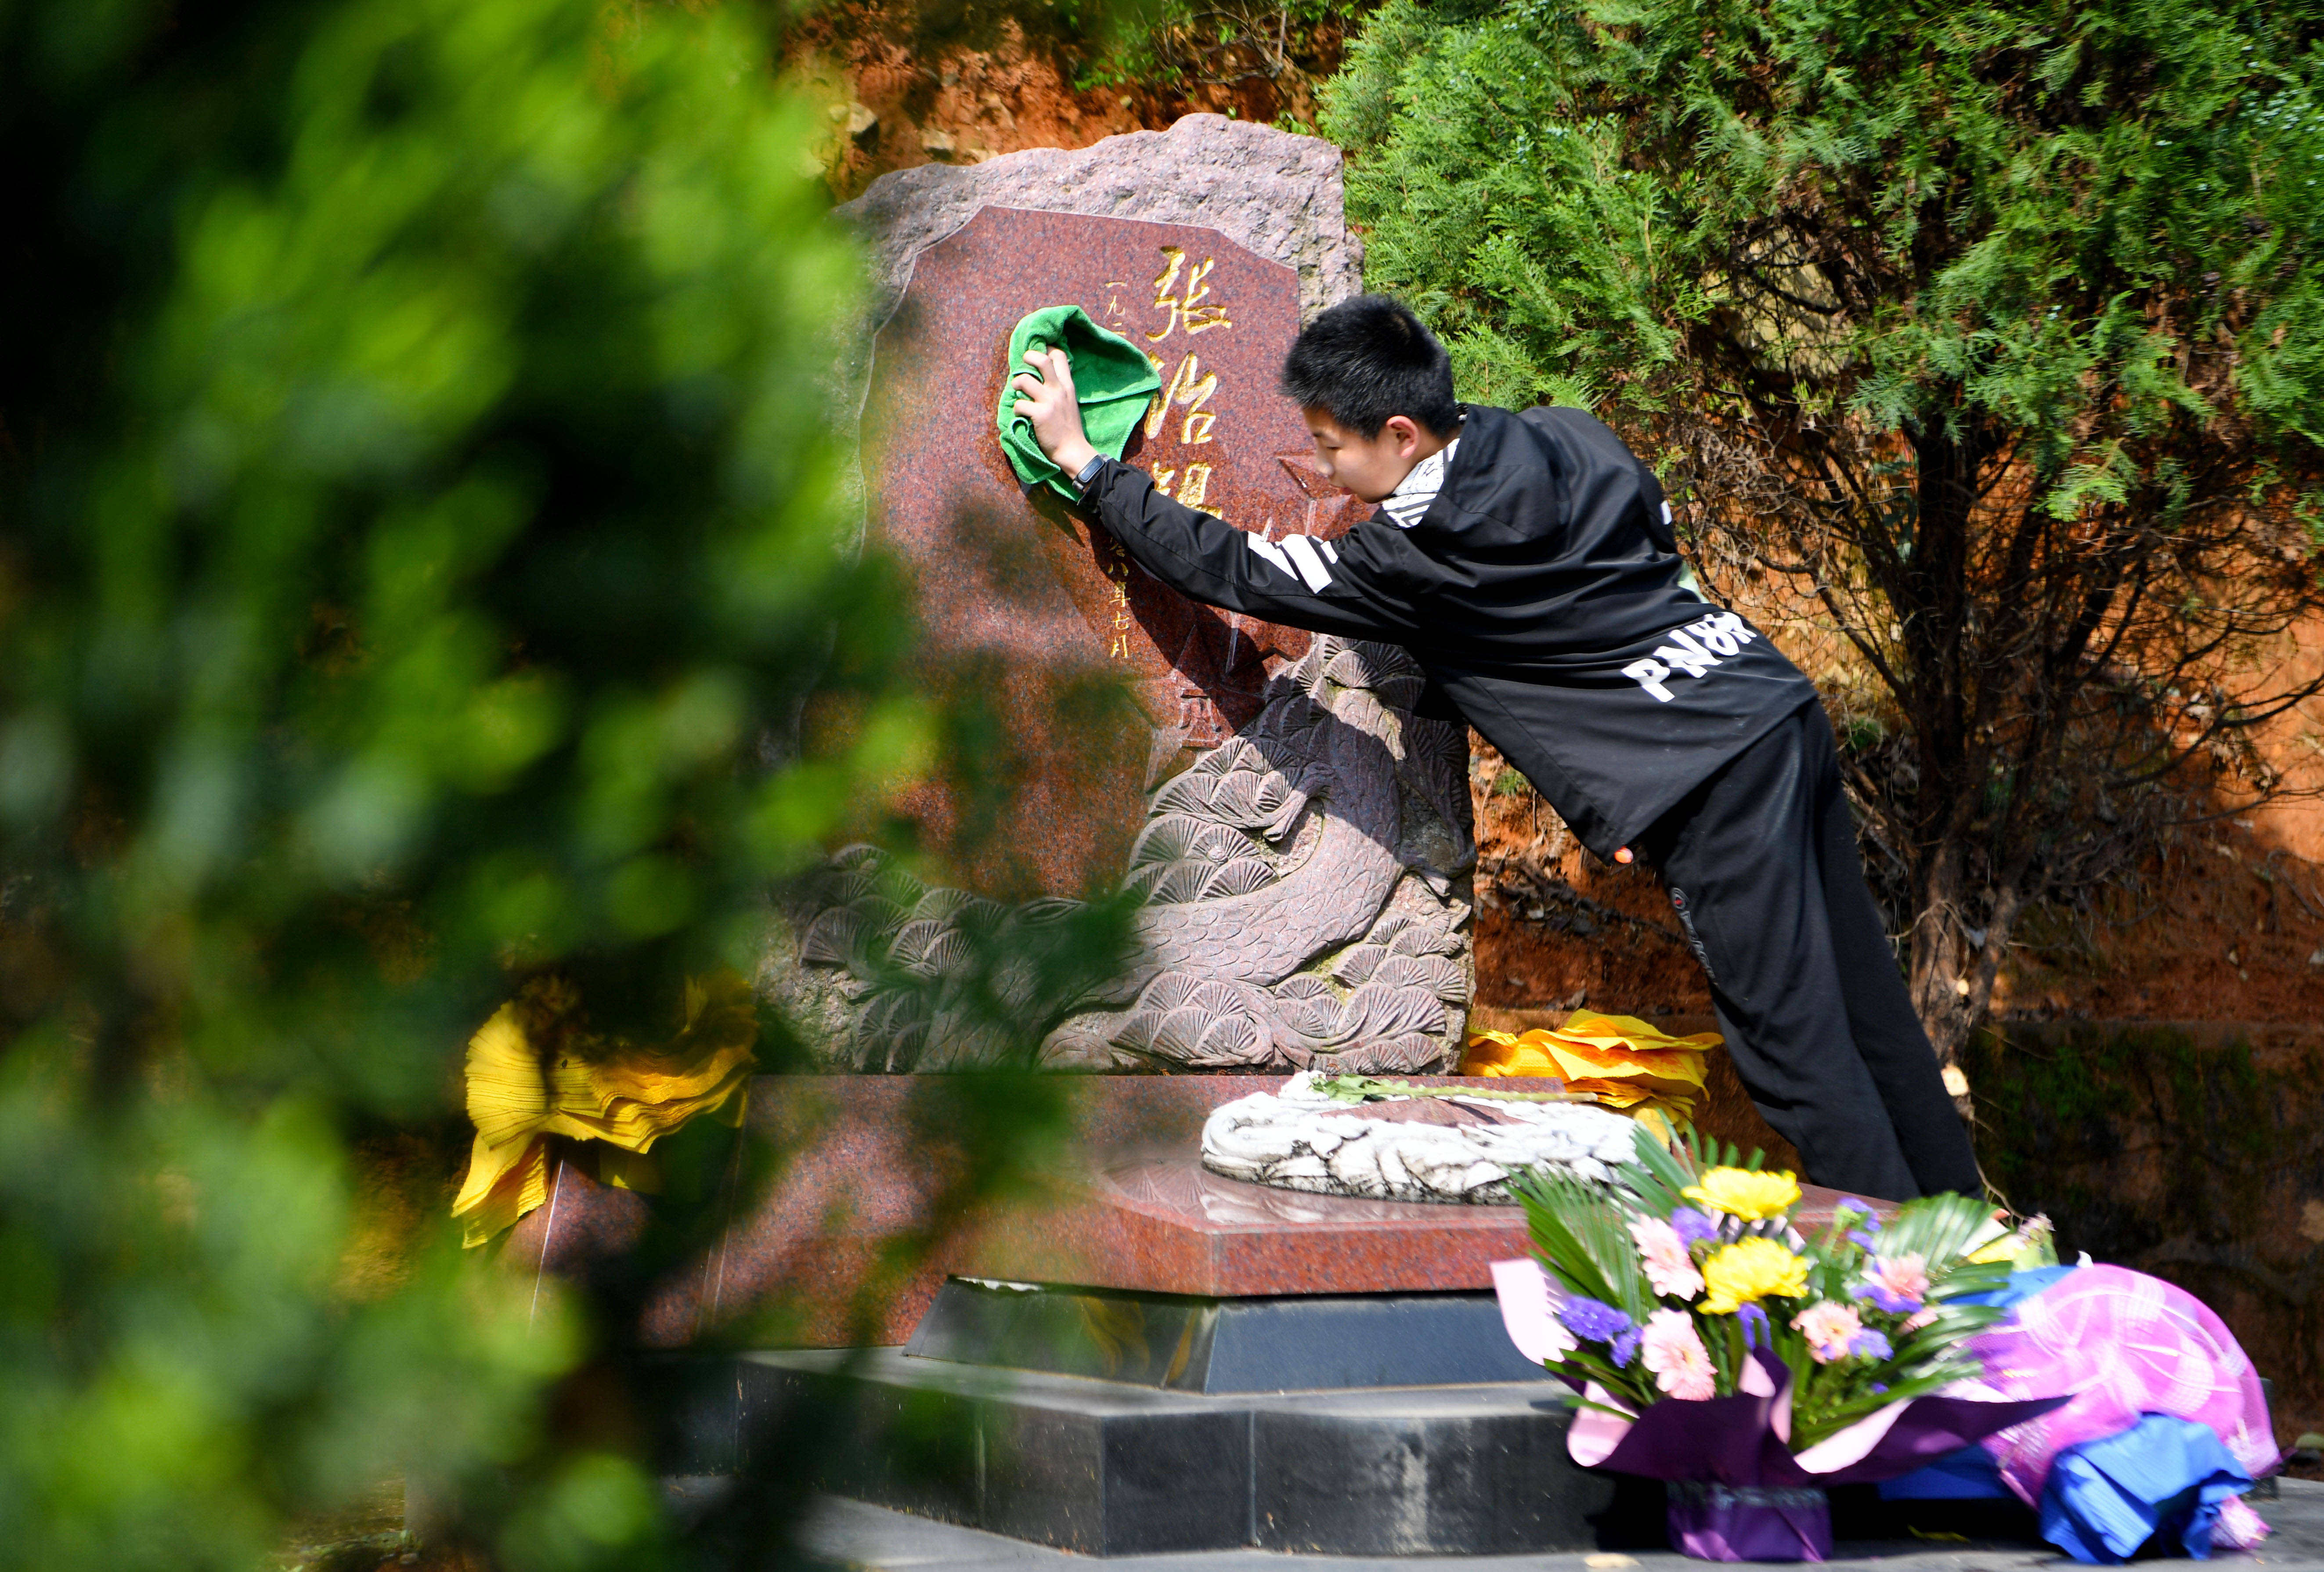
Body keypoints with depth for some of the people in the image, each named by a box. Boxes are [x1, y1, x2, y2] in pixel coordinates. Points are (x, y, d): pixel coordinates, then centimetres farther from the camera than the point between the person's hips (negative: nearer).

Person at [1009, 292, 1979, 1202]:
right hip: (1780, 705, 8)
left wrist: (1083, 462, 4)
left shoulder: (1417, 555, -13)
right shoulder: (1567, 439, 8)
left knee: (1792, 1039, -2)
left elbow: (1232, 572, -6)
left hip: (1712, 785, -8)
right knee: (1860, 1003, 13)